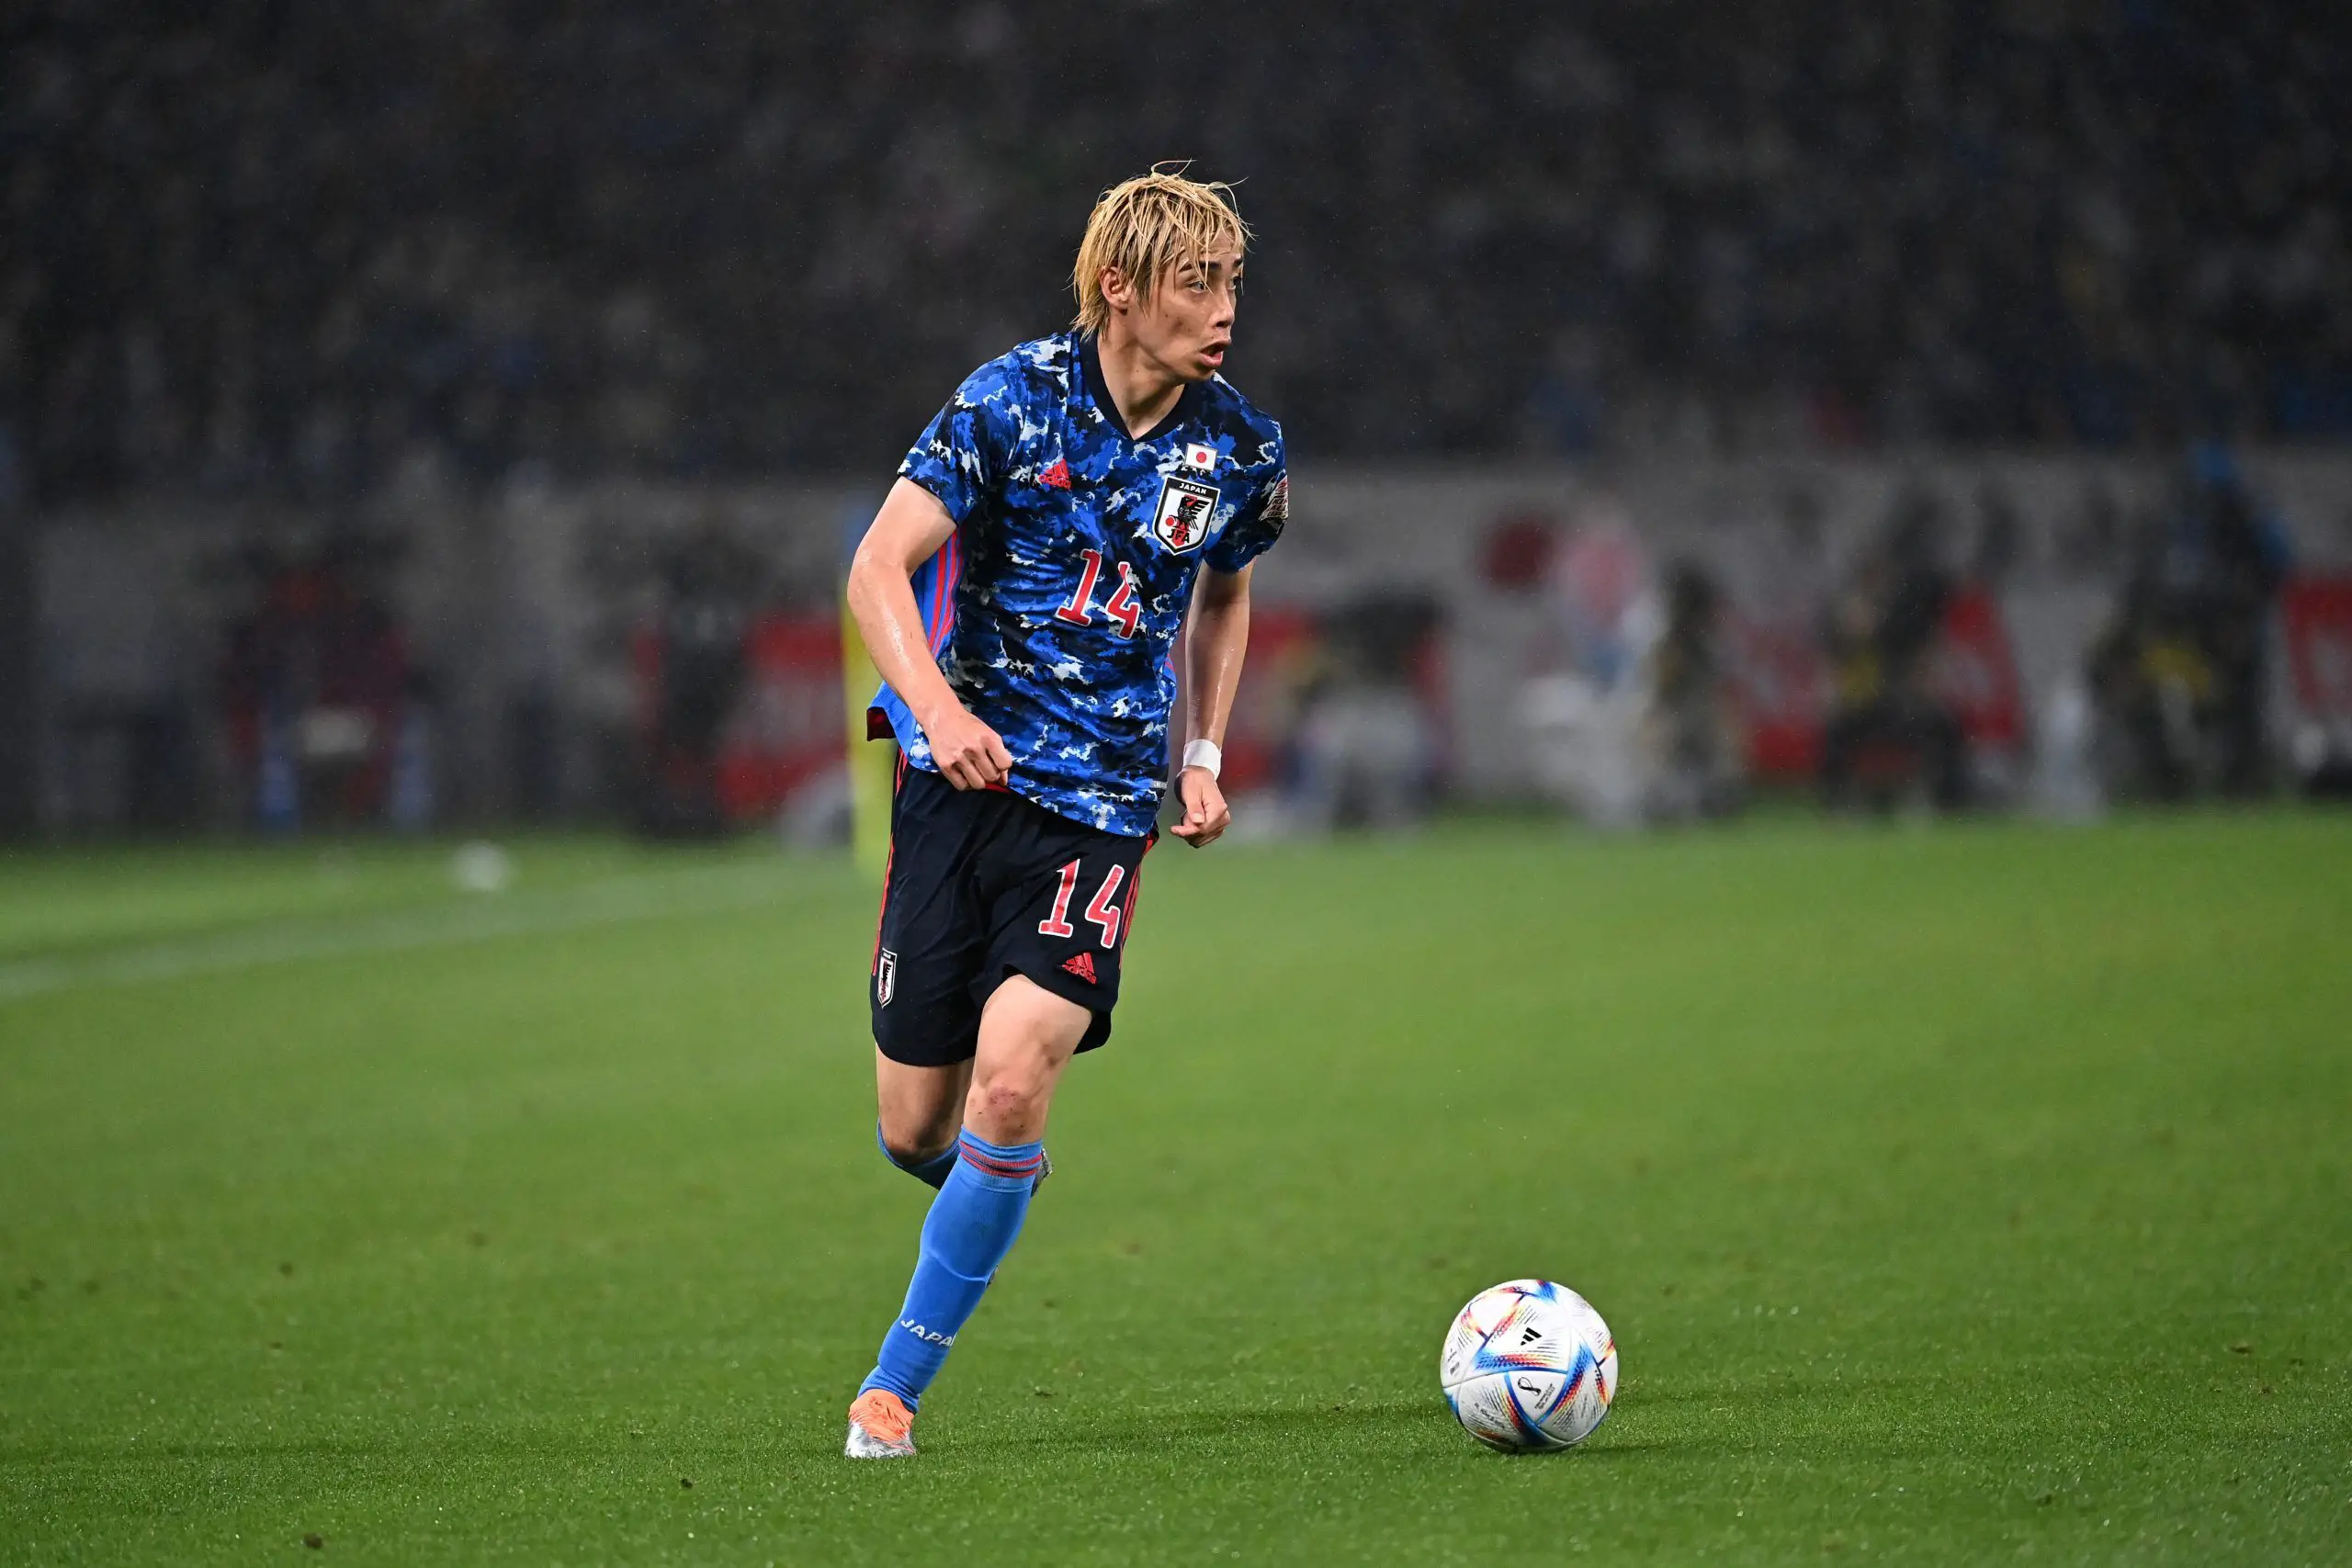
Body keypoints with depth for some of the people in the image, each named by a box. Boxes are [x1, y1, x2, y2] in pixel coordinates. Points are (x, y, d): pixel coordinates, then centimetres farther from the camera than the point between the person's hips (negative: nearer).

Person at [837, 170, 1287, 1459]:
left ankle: (897, 1383, -8)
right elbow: (878, 567, -11)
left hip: (1101, 806, 1)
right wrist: (936, 705, -28)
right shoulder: (1012, 399, -6)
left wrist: (1203, 753, 12)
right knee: (914, 1130, 0)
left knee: (1012, 1083, -20)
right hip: (962, 774, -1)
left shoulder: (1239, 451, 4)